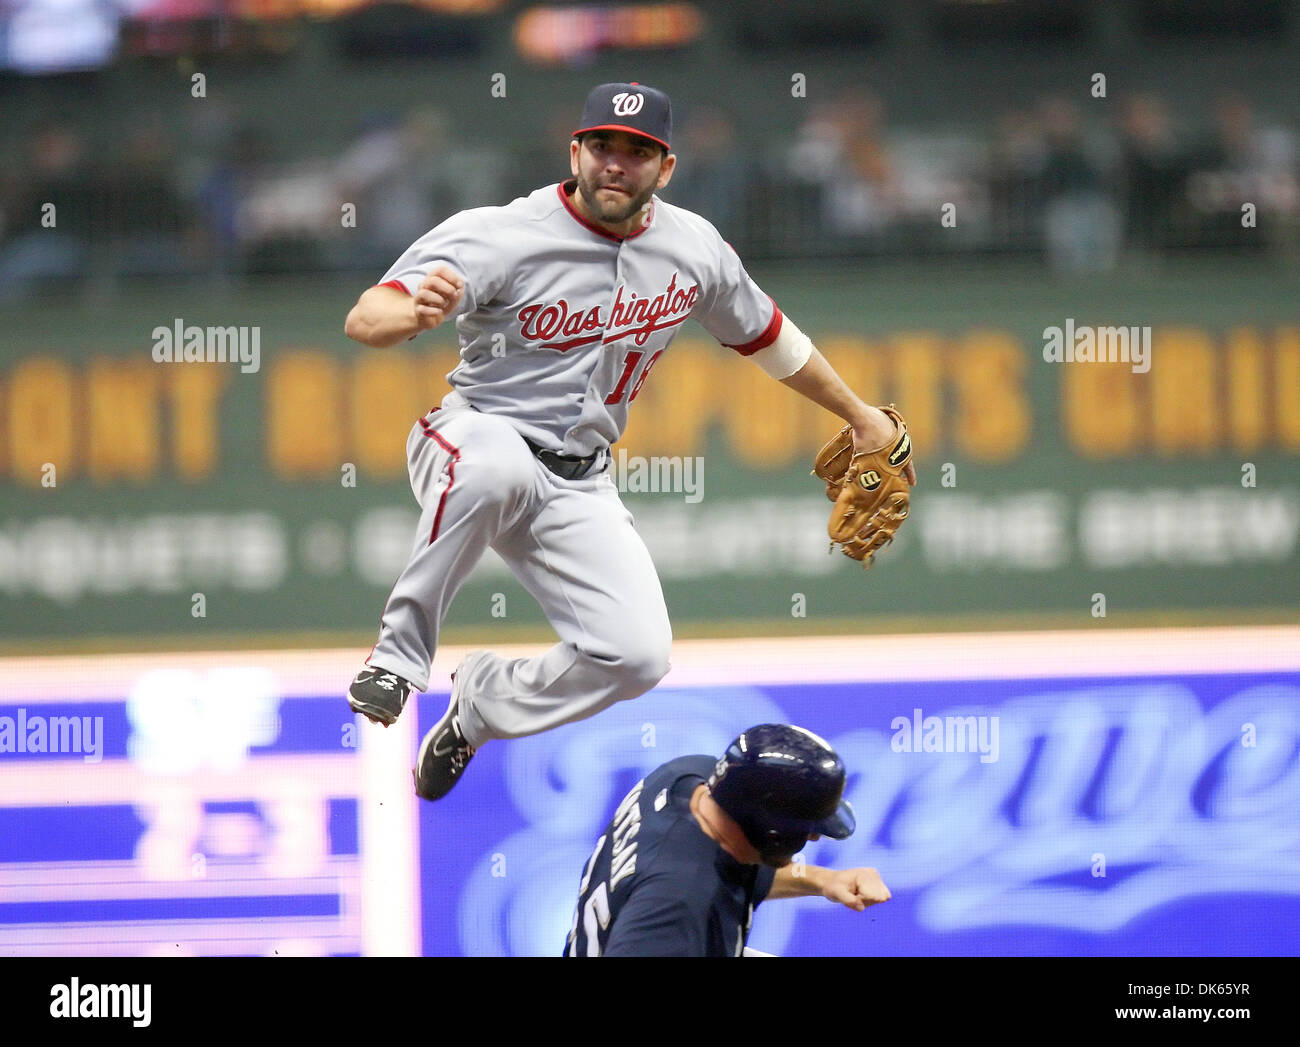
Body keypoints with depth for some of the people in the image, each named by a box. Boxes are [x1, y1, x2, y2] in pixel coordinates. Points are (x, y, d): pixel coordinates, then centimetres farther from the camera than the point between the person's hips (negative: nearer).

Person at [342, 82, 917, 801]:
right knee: (497, 466, -43)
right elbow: (363, 320, -26)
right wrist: (414, 313, -51)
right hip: (472, 440, -5)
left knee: (638, 655, -13)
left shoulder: (694, 250, 0)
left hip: (578, 489, 5)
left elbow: (764, 334, 20)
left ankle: (480, 704, 14)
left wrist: (859, 415, 30)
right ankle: (401, 652, -29)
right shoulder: (499, 237, -17)